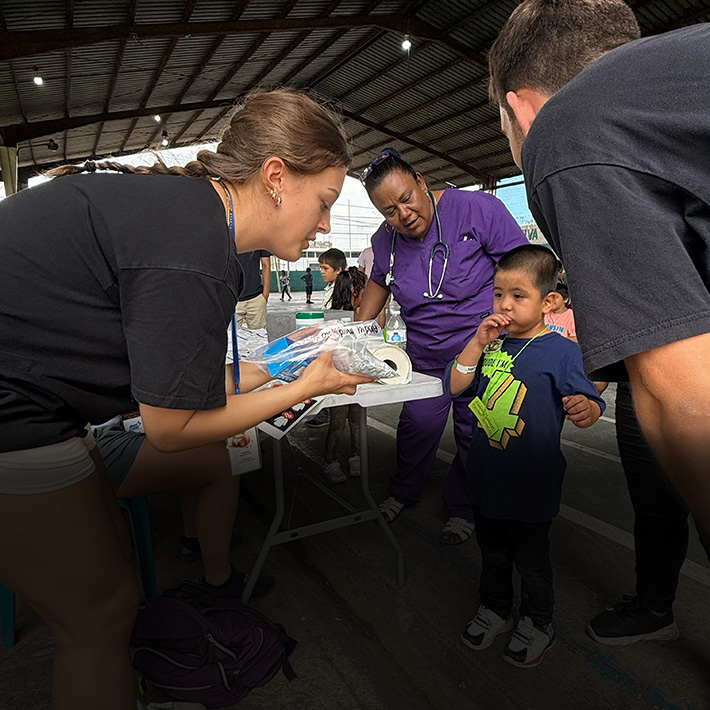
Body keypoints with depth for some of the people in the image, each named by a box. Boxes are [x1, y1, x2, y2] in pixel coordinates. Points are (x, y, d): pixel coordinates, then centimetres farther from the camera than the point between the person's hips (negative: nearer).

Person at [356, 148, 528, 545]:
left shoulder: (477, 209, -16)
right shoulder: (386, 240, -1)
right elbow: (379, 282, 18)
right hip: (425, 359, 4)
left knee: (475, 436, 9)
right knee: (416, 428, 12)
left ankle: (462, 509, 33)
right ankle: (403, 494, 40)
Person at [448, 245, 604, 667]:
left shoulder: (561, 351, -14)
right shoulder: (493, 343, 1)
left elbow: (591, 406, -16)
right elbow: (455, 386, -4)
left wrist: (584, 408, -40)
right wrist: (478, 343, -15)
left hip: (531, 483, -5)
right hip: (486, 475, 5)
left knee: (531, 556, 16)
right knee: (492, 550, 24)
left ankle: (538, 624, 42)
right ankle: (494, 609, 48)